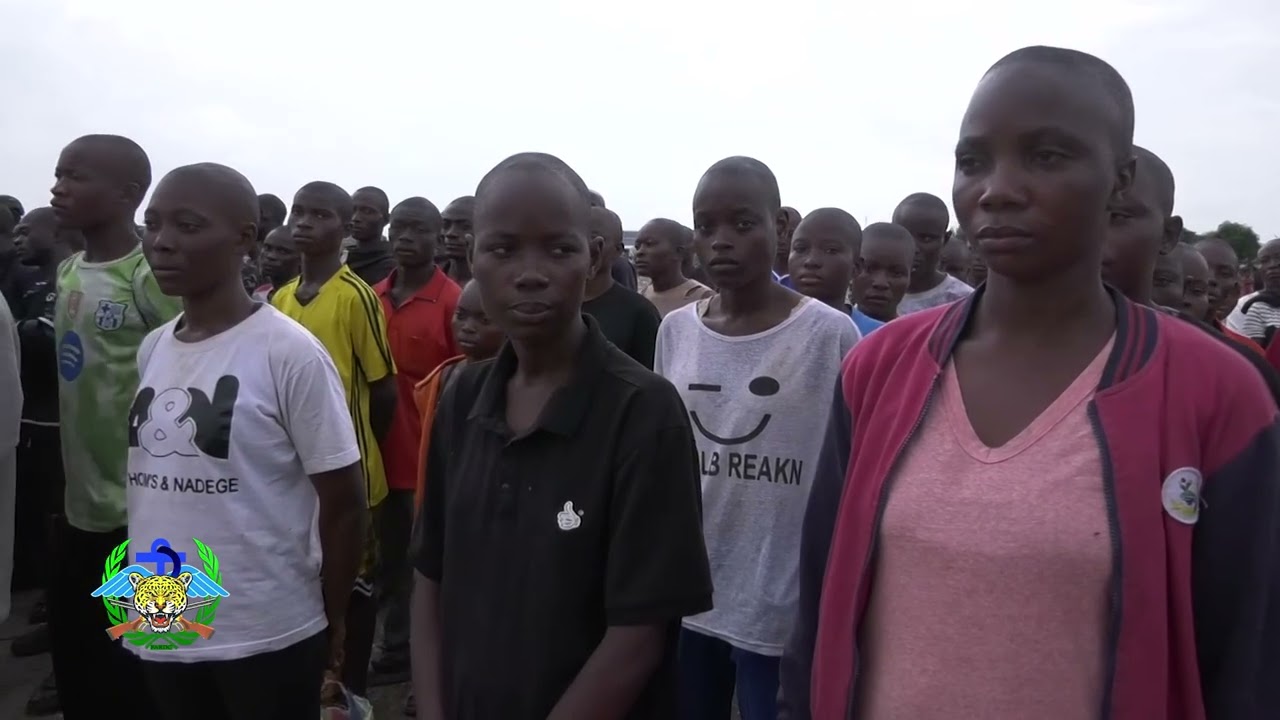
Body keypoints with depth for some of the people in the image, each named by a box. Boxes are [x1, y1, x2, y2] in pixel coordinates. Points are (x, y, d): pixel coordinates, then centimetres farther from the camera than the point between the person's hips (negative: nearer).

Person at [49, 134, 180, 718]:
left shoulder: (151, 278, -16)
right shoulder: (67, 273, 10)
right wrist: (62, 482, 16)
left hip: (141, 510, -8)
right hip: (79, 504, 8)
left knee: (136, 671, 6)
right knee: (74, 660, 19)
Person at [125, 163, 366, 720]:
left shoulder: (290, 353, -15)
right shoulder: (151, 349, 4)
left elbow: (343, 500, -11)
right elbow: (145, 479, 13)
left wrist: (329, 621, -4)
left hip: (267, 636, -5)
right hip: (161, 630, 6)